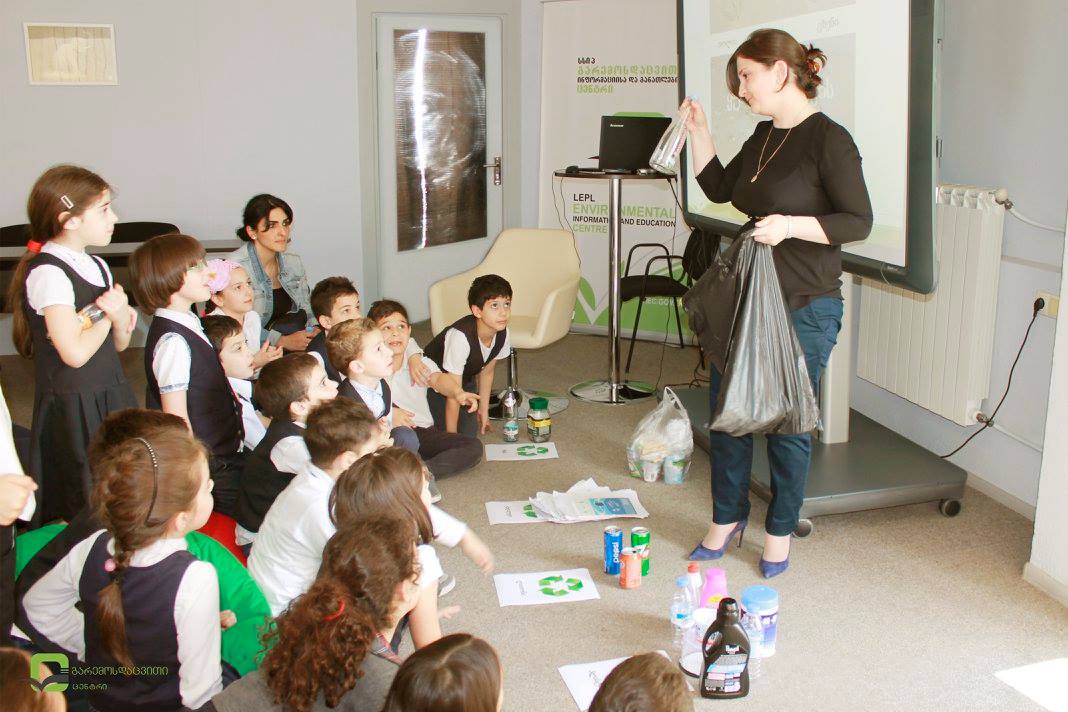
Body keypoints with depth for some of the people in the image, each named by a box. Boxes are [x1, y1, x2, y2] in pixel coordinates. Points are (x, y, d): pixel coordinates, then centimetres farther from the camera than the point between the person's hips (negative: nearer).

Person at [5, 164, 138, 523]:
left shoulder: (97, 266, 10)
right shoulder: (48, 274, -17)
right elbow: (75, 352, -24)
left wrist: (120, 318, -7)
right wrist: (109, 314, -9)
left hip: (111, 398, 8)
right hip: (72, 407, -8)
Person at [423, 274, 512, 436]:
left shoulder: (502, 334, -20)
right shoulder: (461, 336, -41)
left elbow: (486, 372, 0)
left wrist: (484, 411, 9)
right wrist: (451, 436, -27)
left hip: (466, 379, 6)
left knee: (470, 433, 2)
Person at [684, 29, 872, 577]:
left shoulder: (828, 140, -13)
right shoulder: (764, 136, 11)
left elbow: (859, 222, -14)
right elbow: (719, 189, 20)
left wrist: (791, 225, -26)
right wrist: (698, 132, 11)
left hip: (804, 309, -7)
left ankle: (779, 532, 25)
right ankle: (727, 520, 30)